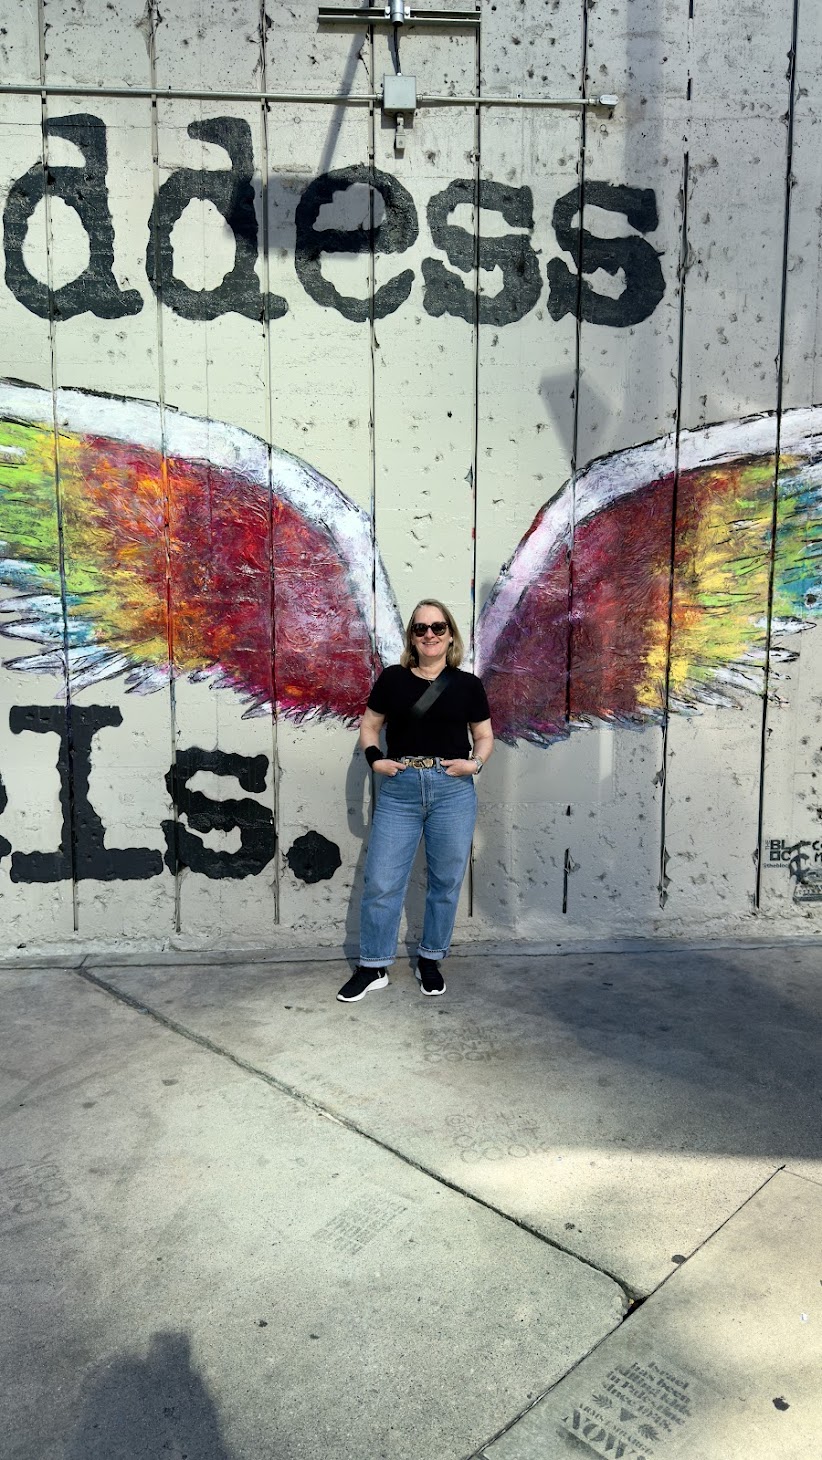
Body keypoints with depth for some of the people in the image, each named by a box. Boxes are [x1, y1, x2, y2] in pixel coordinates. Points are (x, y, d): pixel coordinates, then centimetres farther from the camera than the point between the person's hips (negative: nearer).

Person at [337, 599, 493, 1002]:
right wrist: (374, 758, -5)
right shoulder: (393, 678, 5)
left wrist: (475, 762, -6)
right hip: (399, 790, 0)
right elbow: (369, 724, 12)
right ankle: (372, 968, 16)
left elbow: (484, 735, 13)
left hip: (452, 791, 0)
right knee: (381, 882, 1)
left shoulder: (467, 685, 5)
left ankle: (430, 961, 27)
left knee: (446, 882, 9)